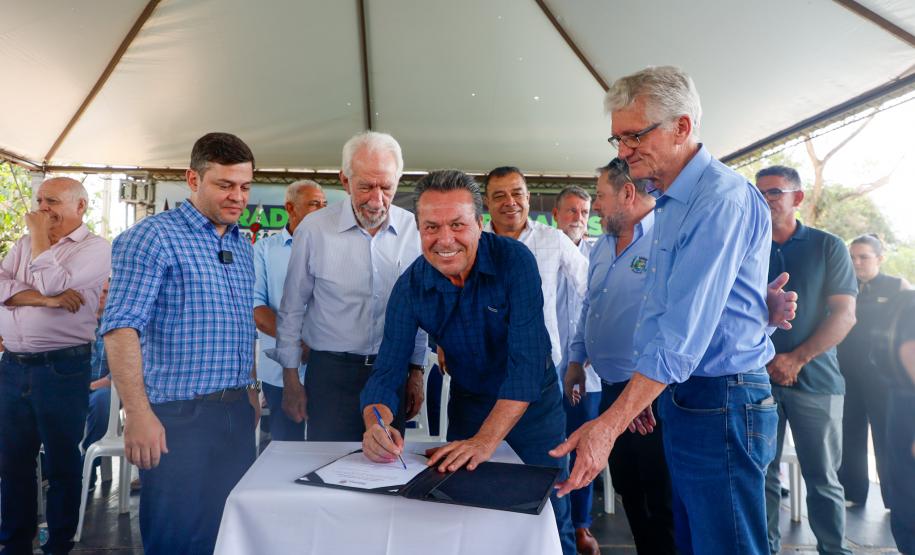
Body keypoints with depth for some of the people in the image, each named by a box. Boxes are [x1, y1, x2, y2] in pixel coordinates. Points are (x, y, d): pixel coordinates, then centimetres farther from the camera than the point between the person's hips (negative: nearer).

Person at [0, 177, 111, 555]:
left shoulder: (95, 249, -5)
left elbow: (49, 282, -18)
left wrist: (39, 236, -6)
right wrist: (47, 299, -17)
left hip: (61, 368, -6)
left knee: (61, 461, 6)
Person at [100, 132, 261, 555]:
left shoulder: (242, 244, 13)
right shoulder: (154, 237, -10)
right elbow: (121, 328, -17)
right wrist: (138, 414, -23)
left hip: (237, 411, 7)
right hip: (178, 415, -7)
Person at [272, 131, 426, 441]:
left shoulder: (412, 230, -2)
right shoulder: (314, 230, -8)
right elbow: (292, 311, 1)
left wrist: (417, 373, 9)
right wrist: (291, 381, 3)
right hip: (331, 372, -2)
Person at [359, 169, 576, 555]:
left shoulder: (515, 261, -26)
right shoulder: (410, 287, -17)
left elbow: (527, 359, -31)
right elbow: (387, 370, -18)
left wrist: (487, 438, -39)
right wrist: (378, 423, -39)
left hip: (533, 401, -2)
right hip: (468, 402, 2)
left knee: (550, 519, 9)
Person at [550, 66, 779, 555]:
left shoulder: (722, 198, -18)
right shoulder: (671, 203, 13)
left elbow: (685, 331, -26)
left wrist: (608, 426, -28)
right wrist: (640, 395, 17)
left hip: (720, 404, -9)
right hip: (680, 398, 9)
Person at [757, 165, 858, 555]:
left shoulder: (827, 246, 3)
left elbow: (844, 315, -3)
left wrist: (796, 359, -12)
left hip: (814, 378, -2)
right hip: (758, 378, 2)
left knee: (822, 479, 5)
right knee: (762, 475, 7)